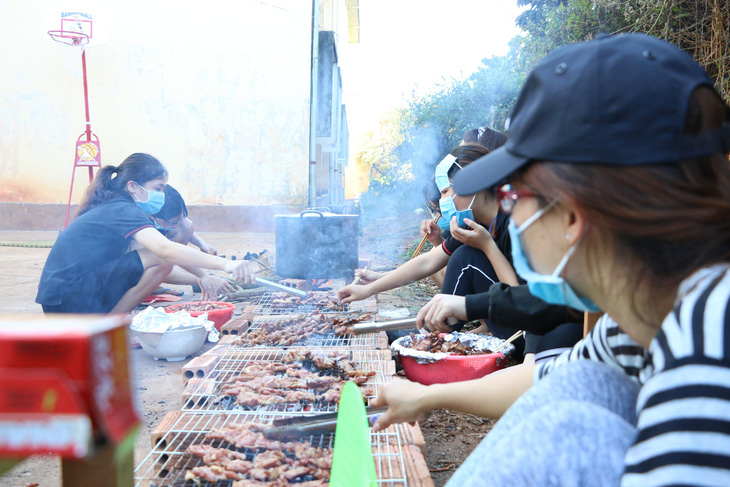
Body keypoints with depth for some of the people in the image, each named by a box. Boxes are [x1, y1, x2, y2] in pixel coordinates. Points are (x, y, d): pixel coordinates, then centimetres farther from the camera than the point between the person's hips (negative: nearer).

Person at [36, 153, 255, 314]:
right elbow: (166, 249, -31)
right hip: (68, 298, -10)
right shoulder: (124, 211, -14)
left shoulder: (111, 207, 16)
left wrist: (200, 276, 17)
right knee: (160, 261, -19)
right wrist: (224, 264, -37)